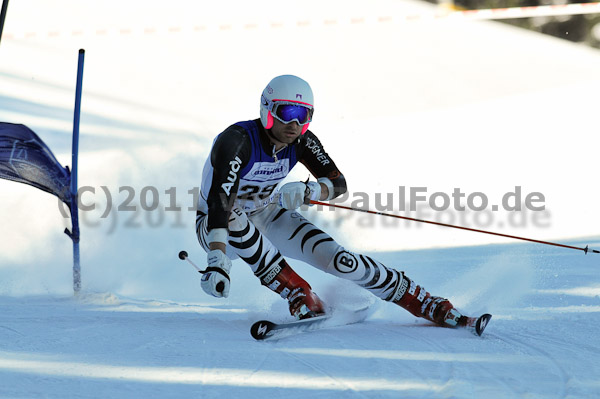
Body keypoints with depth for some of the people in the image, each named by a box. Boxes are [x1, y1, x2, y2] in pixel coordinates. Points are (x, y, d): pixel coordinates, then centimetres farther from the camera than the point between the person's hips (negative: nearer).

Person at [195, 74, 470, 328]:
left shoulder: (301, 141, -16)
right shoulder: (237, 141, -34)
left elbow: (338, 183, -14)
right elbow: (220, 202, -45)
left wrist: (306, 191, -38)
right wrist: (216, 262, -58)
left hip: (266, 216, 4)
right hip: (213, 225, -4)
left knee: (336, 259, -15)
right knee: (235, 219, -40)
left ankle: (431, 306, -6)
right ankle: (301, 300, -28)